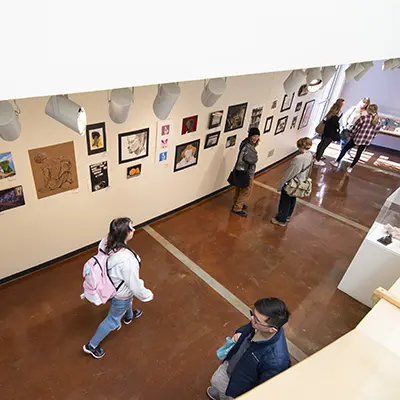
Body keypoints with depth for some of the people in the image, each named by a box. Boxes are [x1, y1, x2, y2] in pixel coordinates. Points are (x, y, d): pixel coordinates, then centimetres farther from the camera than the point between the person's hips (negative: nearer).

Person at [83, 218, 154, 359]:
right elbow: (134, 285, -29)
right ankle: (91, 346, 44)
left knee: (128, 300, 38)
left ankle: (129, 316, 70)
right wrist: (147, 295, -9)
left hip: (110, 285, 7)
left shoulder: (106, 242, -24)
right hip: (120, 294, -7)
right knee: (112, 320, 22)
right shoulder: (127, 259, -44)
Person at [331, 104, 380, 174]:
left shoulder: (363, 117, -15)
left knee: (345, 149, 14)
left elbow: (355, 128, -10)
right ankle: (350, 168, 24)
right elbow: (374, 134, 5)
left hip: (357, 138, -4)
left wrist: (351, 135, 5)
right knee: (358, 154, 17)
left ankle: (336, 162, 22)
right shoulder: (378, 123, 1)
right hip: (366, 142, 4)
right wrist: (368, 139, 17)